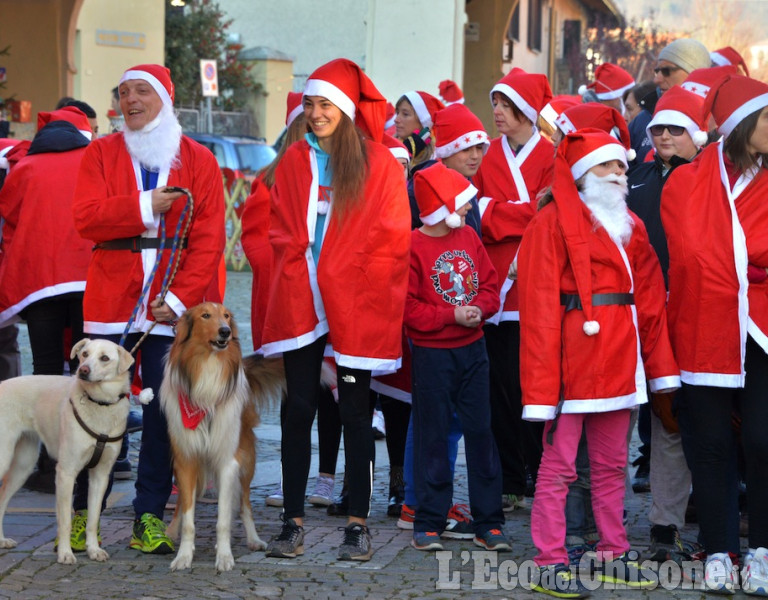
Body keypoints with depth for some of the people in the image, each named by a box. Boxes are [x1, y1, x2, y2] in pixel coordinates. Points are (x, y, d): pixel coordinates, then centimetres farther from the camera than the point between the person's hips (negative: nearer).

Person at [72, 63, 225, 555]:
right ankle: (83, 513, 9)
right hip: (111, 301, 0)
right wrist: (145, 207, -16)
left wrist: (180, 297, -11)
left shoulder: (198, 161, 6)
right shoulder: (101, 154, 8)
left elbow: (209, 238, -1)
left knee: (164, 410, 2)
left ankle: (150, 517, 8)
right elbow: (86, 218, -6)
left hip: (173, 306, 0)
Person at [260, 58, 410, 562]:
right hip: (299, 300, 3)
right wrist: (297, 268, 3)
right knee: (298, 408, 2)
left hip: (356, 304, -3)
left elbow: (393, 237, -2)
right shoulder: (294, 161, 11)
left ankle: (358, 523, 10)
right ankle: (294, 521, 7)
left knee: (355, 412, 2)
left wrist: (350, 274, -7)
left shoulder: (379, 164, -1)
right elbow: (281, 229, 16)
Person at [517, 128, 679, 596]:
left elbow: (649, 295, 13)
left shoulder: (630, 226, 15)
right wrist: (543, 379, -18)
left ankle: (614, 557, 22)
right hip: (573, 357, -7)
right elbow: (540, 304, -12)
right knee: (559, 466, -3)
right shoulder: (554, 221, -6)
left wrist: (660, 364, 7)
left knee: (612, 464, 14)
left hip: (618, 360, 7)